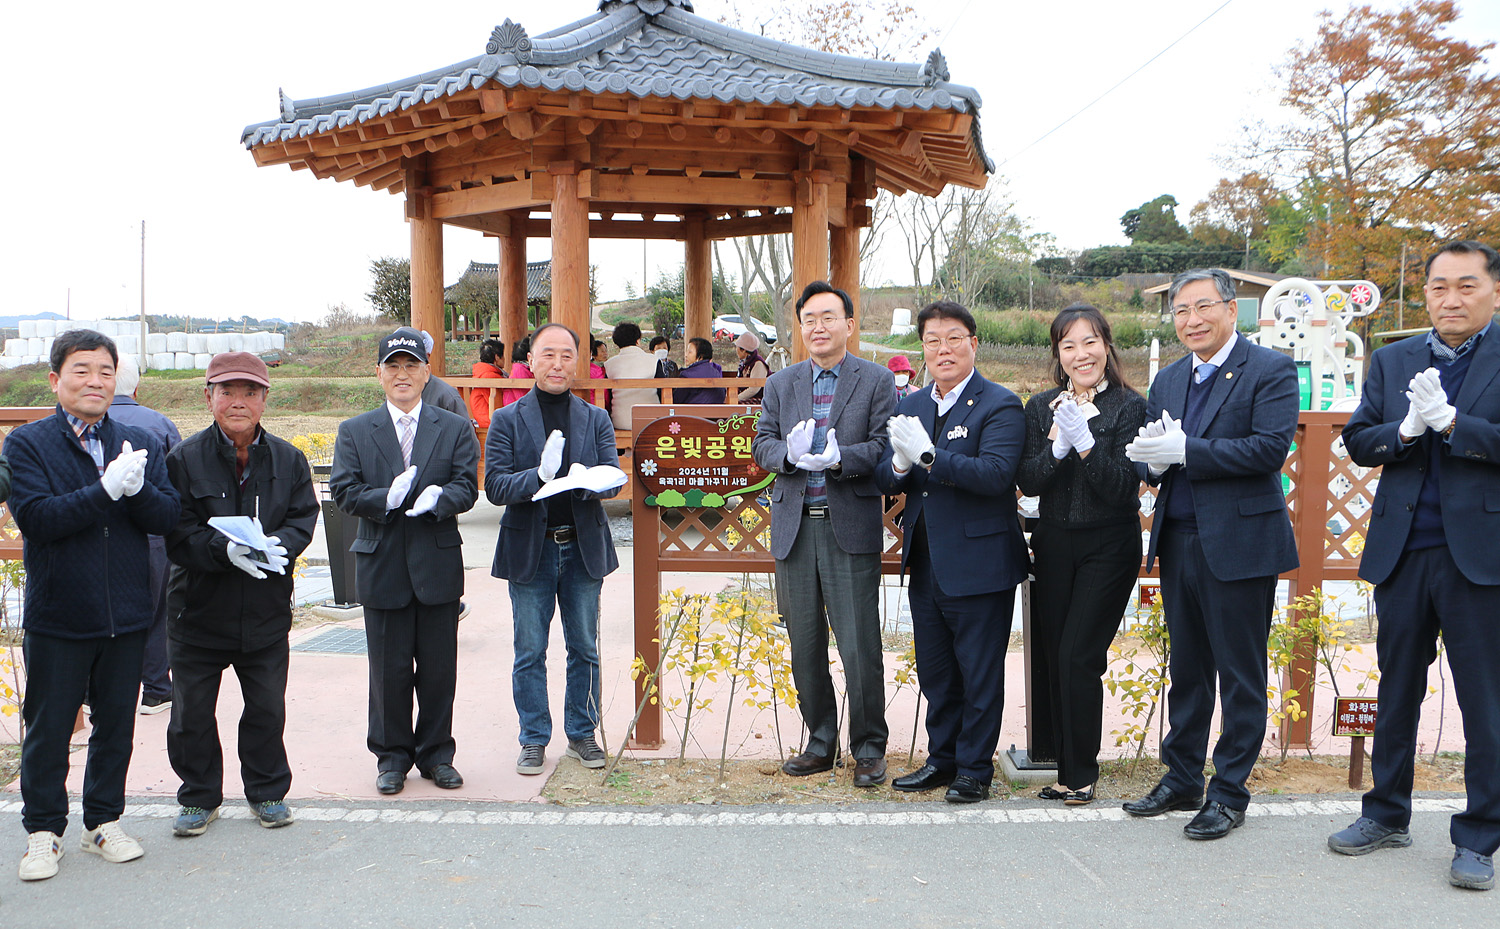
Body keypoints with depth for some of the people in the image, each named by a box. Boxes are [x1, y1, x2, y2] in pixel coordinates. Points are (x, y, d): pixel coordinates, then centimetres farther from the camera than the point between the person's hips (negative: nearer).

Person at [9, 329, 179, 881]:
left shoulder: (138, 443, 5)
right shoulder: (26, 444, -4)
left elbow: (168, 517, -3)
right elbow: (35, 518, -18)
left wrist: (137, 489, -23)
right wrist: (107, 490, -26)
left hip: (126, 614, 3)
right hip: (57, 615, -3)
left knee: (116, 724, 13)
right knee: (48, 730, 8)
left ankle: (104, 822, 28)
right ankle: (44, 831, 24)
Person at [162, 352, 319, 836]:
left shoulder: (288, 459, 2)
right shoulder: (184, 459, -6)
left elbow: (303, 517, -1)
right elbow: (178, 532, -11)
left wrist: (279, 544, -22)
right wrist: (225, 550, -27)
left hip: (266, 609, 2)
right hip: (200, 609, -1)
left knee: (267, 709, 11)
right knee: (192, 713, 8)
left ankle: (267, 791, 29)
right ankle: (199, 798, 26)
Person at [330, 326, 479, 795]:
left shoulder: (455, 429, 7)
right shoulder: (354, 432, 7)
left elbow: (467, 487, -3)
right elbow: (344, 492, -3)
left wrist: (439, 498, -25)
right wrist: (386, 498, -21)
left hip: (438, 564, 0)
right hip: (382, 565, 0)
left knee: (439, 667, 7)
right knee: (388, 668, 6)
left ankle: (436, 755, 21)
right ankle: (392, 756, 21)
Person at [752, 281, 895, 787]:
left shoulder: (877, 381, 2)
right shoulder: (780, 384, 13)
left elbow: (884, 448, -6)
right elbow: (761, 444, 9)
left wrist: (839, 458, -22)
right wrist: (789, 452, -13)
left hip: (851, 528, -4)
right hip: (794, 527, 4)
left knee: (859, 646, -4)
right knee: (805, 646, 10)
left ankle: (868, 748, 11)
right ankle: (820, 743, 24)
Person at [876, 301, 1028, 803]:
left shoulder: (1000, 405, -10)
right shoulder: (910, 407, 11)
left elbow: (995, 474, -23)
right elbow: (884, 479, 8)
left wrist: (927, 455, -28)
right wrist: (900, 465, -15)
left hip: (979, 565, -6)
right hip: (926, 566, 6)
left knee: (980, 674, 5)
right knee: (935, 672, 17)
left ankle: (975, 769, 19)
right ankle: (943, 758, 31)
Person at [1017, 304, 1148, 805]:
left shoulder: (1130, 407, -5)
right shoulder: (1041, 407, 6)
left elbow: (1124, 489, -12)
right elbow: (1028, 483, -1)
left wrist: (1085, 442, -24)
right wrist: (1056, 446, -18)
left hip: (1109, 547, -4)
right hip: (1053, 545, 4)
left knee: (1078, 658, -9)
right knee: (1054, 659, 6)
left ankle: (1080, 775, 7)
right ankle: (1067, 769, 19)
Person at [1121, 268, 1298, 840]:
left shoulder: (1270, 371, -6)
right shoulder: (1168, 380, 14)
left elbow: (1271, 447, -19)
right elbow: (1148, 457, 12)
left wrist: (1185, 450, -22)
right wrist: (1152, 460, -12)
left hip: (1240, 543, -6)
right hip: (1179, 542, 7)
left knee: (1240, 674, 2)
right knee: (1186, 668, 16)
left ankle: (1229, 793, 13)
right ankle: (1182, 781, 27)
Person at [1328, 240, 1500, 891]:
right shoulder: (1392, 361, 10)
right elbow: (1356, 442, 5)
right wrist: (1406, 429, -13)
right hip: (1402, 551, 4)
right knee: (1397, 690, 15)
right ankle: (1387, 816, 29)